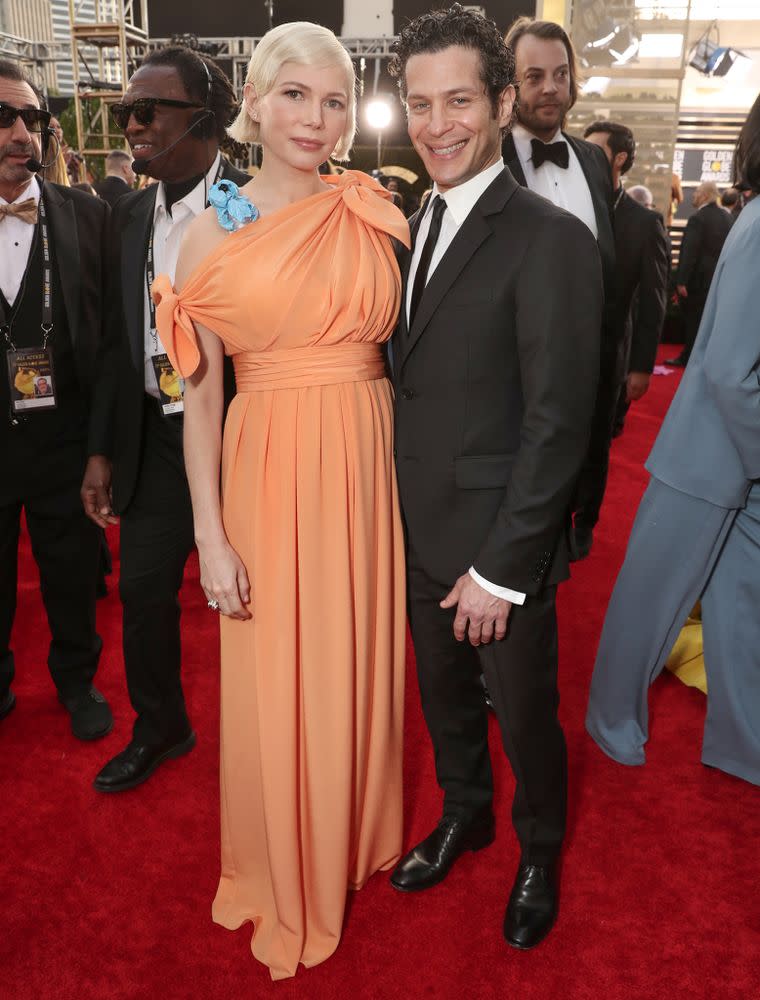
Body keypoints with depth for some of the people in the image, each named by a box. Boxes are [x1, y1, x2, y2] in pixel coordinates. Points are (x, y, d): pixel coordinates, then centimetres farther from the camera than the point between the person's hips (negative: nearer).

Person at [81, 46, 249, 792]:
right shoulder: (131, 214, 7)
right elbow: (118, 338, 10)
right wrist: (102, 449, 8)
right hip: (155, 435, 6)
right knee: (143, 588, 14)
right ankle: (158, 728, 38)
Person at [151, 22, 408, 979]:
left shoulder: (375, 214, 4)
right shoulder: (215, 230, -2)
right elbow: (198, 395, -3)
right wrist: (211, 537, -7)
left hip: (366, 465, 2)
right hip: (270, 470, -2)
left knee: (358, 663, 15)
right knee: (276, 679, 10)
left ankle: (358, 833, 43)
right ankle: (285, 872, 36)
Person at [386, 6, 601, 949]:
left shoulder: (551, 241, -17)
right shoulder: (416, 227, 7)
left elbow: (558, 425, -19)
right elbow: (416, 381, 8)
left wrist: (499, 568, -17)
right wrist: (399, 511, 2)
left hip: (502, 545, -6)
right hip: (422, 533, 6)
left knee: (524, 714, 14)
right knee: (443, 693, 23)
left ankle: (538, 852, 42)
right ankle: (464, 813, 49)